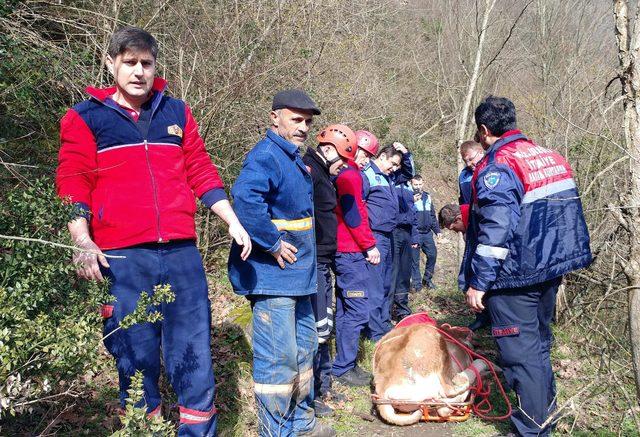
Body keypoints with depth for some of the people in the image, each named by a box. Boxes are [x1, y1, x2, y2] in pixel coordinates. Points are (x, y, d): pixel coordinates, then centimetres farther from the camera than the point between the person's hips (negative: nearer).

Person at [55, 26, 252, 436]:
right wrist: (83, 242, -12)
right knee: (137, 357, 6)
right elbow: (73, 186, 1)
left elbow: (201, 172, 17)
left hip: (182, 253, 3)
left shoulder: (176, 112, 14)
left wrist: (234, 222, 12)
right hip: (122, 258, -2)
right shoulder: (85, 118, 7)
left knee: (194, 351, 6)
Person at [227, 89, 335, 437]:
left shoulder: (294, 158, 15)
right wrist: (273, 243, -27)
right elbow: (244, 196, -35)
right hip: (273, 275, -11)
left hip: (297, 274, 11)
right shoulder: (266, 155, -16)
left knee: (304, 346, 19)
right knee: (278, 356, -5)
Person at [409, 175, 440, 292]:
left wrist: (437, 230, 19)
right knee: (415, 260, 0)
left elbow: (433, 215, 20)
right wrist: (412, 202, -26)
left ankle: (427, 279, 23)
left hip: (427, 233, 5)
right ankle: (417, 283, 12)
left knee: (432, 255, 5)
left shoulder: (428, 197, 13)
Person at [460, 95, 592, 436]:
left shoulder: (497, 166, -17)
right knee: (539, 344, 22)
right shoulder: (550, 156, 10)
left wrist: (478, 283, -19)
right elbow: (568, 213, 17)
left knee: (521, 353, 1)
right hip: (550, 269, 9)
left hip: (516, 278, -9)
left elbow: (495, 232, -24)